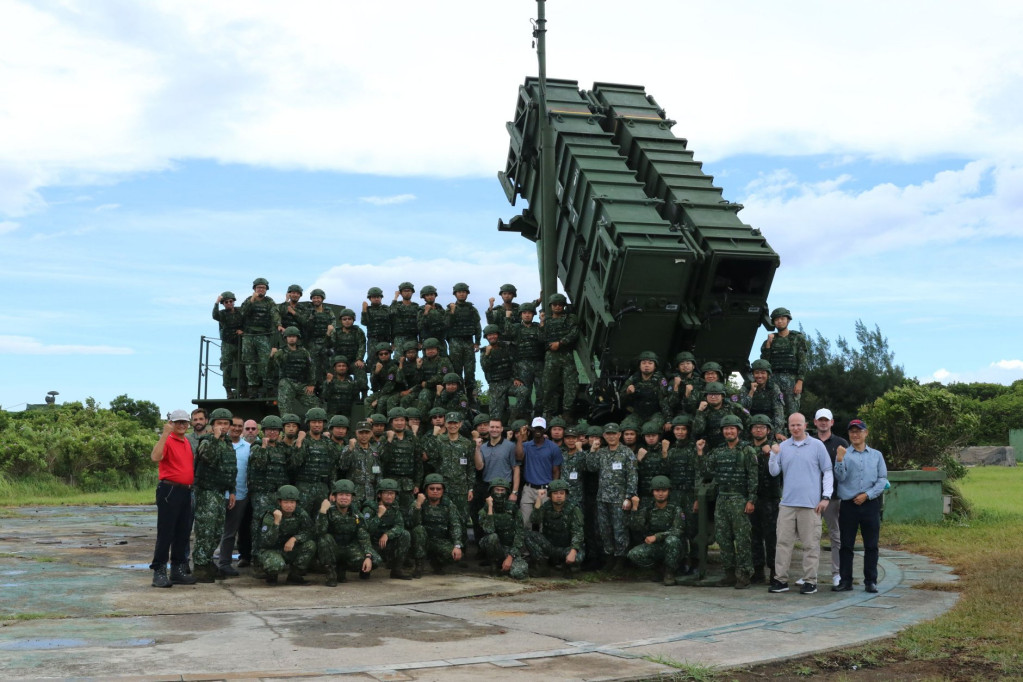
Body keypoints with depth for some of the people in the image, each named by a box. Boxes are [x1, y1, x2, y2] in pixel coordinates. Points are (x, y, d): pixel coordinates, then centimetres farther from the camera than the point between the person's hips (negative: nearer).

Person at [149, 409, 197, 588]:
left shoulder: (187, 443, 17)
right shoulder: (167, 441, -8)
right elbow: (155, 457, -27)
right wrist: (165, 433, -28)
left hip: (186, 491, 8)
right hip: (169, 491, -8)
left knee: (183, 533, 12)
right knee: (165, 533, -5)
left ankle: (178, 570, 19)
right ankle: (159, 572, 0)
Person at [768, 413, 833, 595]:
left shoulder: (817, 445, 3)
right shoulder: (783, 446, 10)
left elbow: (828, 472, 4)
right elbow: (774, 472, 8)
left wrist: (826, 497, -4)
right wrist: (774, 455, -9)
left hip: (810, 504, -2)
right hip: (787, 503, 3)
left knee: (811, 544, 2)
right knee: (783, 542, 2)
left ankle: (810, 581, 9)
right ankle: (781, 579, 8)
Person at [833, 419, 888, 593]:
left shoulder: (876, 455, 10)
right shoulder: (843, 454, 5)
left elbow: (883, 479, 5)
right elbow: (840, 477, -5)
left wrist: (867, 495, -7)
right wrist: (839, 460, -20)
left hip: (870, 504, 1)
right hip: (848, 505, -1)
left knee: (871, 545, 4)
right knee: (846, 544, 1)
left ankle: (870, 581, 11)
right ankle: (845, 580, 7)